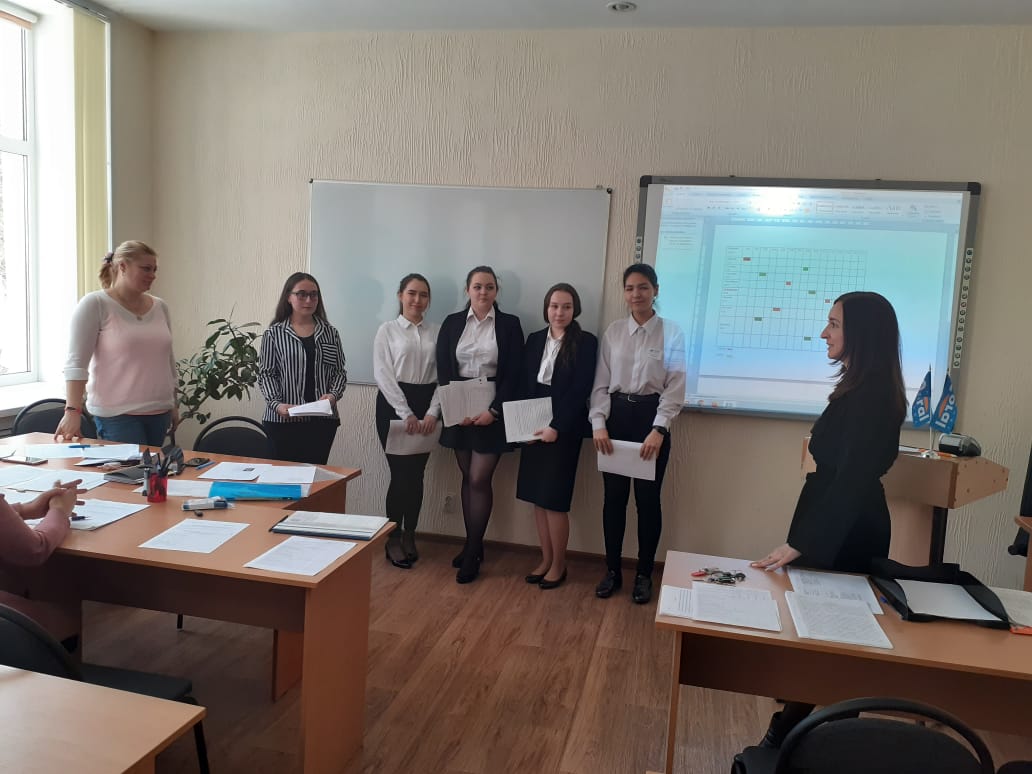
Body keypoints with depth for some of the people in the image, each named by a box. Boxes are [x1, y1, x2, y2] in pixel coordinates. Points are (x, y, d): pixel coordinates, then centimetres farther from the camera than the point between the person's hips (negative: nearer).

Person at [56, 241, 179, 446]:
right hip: (117, 414, -5)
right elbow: (77, 362, -10)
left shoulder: (159, 307, 12)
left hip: (159, 413, 5)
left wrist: (174, 406, 19)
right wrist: (72, 411, -18)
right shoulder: (95, 304, -4)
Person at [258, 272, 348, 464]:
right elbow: (266, 374, 1)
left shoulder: (330, 333, 8)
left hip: (323, 419, 2)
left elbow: (339, 372, 8)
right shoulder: (273, 334, 2)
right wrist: (276, 404, -14)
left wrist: (334, 394, -10)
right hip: (283, 420, -2)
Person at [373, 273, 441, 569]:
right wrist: (406, 413, -13)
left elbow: (442, 375, 4)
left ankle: (410, 536, 22)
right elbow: (383, 375, -6)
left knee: (417, 473, 7)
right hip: (393, 403, -3)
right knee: (400, 473, -3)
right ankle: (393, 539, 13)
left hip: (426, 404, 3)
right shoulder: (387, 330, 1)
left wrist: (432, 412, -9)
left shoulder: (436, 332, 8)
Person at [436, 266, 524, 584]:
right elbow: (443, 370, 2)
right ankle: (472, 546, 22)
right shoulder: (452, 322, 6)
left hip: (493, 409, -3)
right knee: (468, 478, 10)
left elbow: (514, 374, -5)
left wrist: (494, 410, -15)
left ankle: (473, 553, 7)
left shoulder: (509, 324, 0)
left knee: (479, 480, -5)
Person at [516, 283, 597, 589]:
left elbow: (580, 391, -12)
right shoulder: (534, 339, 9)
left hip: (564, 429, -5)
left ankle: (559, 565, 15)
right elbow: (524, 385, 8)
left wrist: (556, 426, -17)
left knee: (554, 498, -2)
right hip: (534, 428, 5)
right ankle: (545, 560, 23)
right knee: (537, 497, 9)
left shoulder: (586, 342, -6)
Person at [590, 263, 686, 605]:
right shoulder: (613, 332, 5)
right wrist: (599, 424, -8)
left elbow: (676, 386, -7)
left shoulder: (672, 332, -3)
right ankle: (612, 571, 23)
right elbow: (601, 383, 4)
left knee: (648, 498, 5)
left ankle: (644, 574, 21)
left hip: (651, 417, -2)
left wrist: (659, 429, -17)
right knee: (613, 496, 8)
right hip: (616, 416, 2)